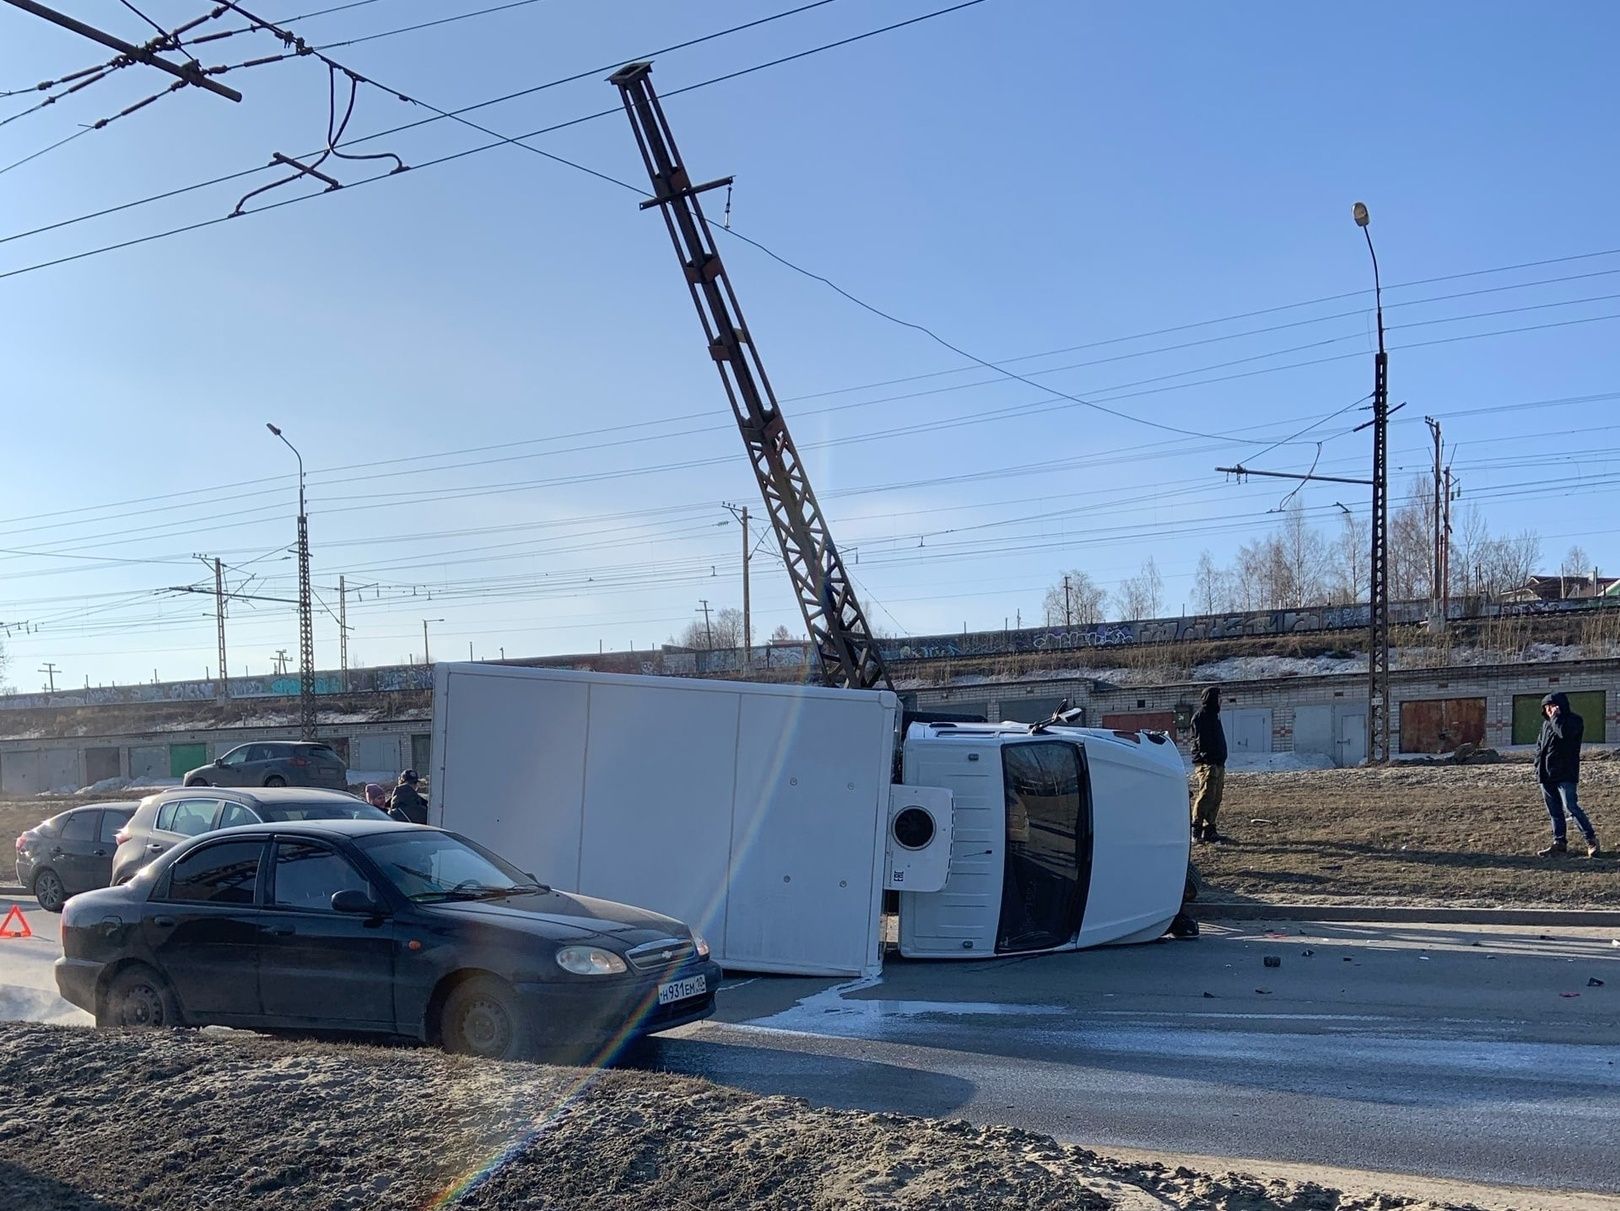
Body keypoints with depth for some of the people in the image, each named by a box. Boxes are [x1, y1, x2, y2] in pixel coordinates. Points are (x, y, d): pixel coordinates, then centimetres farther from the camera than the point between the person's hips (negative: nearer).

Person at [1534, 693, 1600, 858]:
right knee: (1554, 810, 9)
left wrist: (1556, 717, -12)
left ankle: (1591, 839, -2)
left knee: (1570, 806, -13)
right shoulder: (1546, 723, 17)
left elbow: (1564, 732, -26)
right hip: (1546, 774, 7)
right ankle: (1559, 843, 15)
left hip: (1565, 774, -7)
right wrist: (1538, 765, 13)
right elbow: (1540, 744, 23)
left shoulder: (1574, 720, -5)